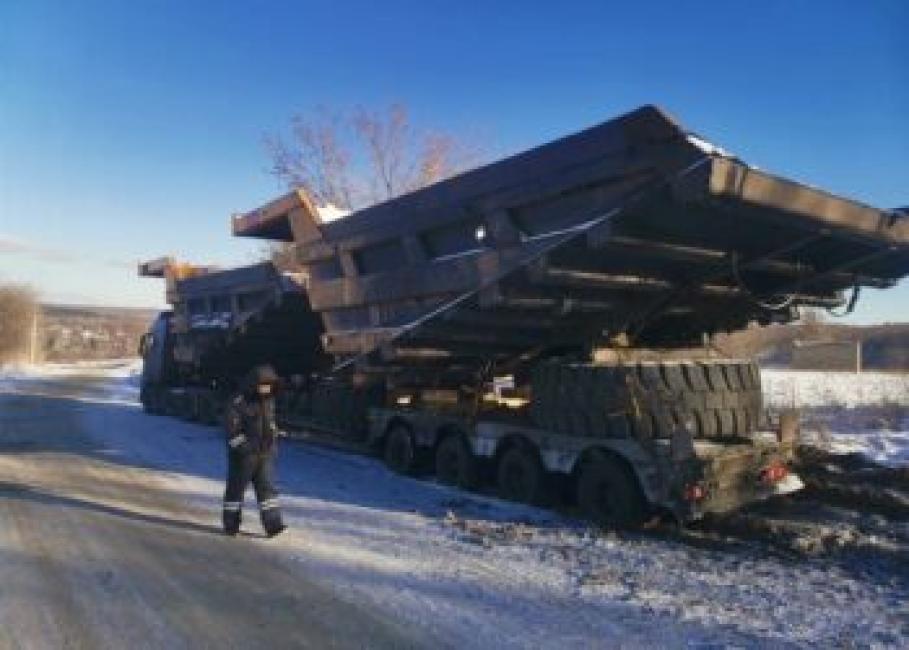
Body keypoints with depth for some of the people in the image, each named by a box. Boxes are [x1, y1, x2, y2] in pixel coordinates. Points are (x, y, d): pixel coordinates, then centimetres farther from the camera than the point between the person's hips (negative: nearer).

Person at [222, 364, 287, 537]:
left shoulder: (269, 401, 11)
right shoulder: (239, 402, -12)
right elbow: (231, 427, -15)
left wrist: (272, 444, 15)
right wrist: (242, 445, -20)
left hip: (265, 453, 6)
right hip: (243, 454, -5)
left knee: (267, 487, 0)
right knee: (236, 487, 6)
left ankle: (272, 524, -2)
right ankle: (231, 524, 19)